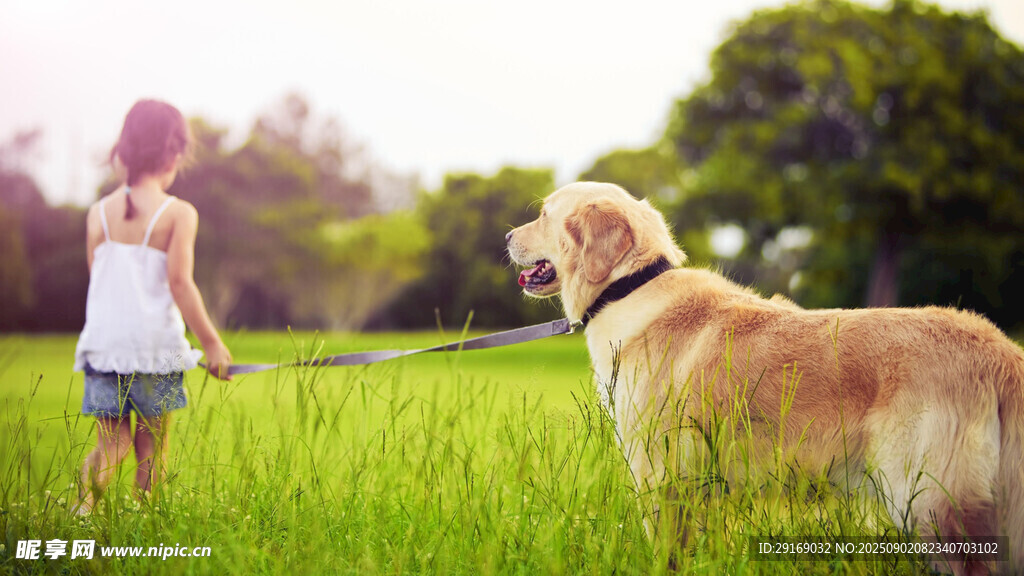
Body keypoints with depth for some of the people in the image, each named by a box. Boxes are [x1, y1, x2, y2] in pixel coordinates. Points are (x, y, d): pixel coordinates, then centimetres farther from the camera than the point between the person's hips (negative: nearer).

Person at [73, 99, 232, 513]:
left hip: (103, 343, 3)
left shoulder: (99, 212, 6)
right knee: (152, 447, 9)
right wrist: (212, 343, -6)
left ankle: (87, 491, -16)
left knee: (112, 443, 10)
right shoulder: (178, 213, -7)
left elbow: (98, 279, 11)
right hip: (155, 344, -3)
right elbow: (179, 282, -12)